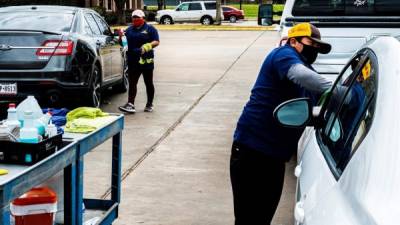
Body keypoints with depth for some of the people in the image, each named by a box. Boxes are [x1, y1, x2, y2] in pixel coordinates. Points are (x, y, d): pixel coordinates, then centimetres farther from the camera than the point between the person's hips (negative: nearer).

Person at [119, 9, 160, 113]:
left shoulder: (150, 29, 1)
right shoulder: (129, 30, 15)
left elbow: (156, 42, -6)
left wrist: (146, 46, -23)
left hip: (146, 61, -3)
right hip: (133, 62, 3)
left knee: (148, 83, 8)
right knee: (132, 83, -4)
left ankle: (149, 104, 19)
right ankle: (130, 104, -9)